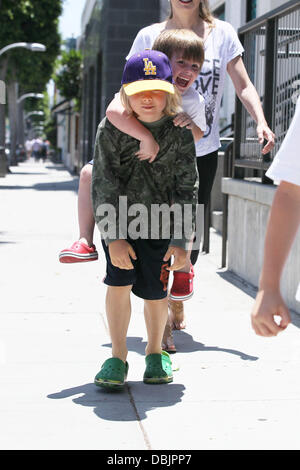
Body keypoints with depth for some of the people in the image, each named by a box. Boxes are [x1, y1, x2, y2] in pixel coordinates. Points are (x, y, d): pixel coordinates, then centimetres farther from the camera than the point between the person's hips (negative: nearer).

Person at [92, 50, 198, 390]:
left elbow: (186, 189, -5)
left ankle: (155, 352, 25)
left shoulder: (179, 133, -9)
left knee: (155, 289, 0)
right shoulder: (111, 129, -12)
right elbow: (104, 186, -13)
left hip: (159, 220, 1)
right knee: (119, 279, -13)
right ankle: (117, 357, 1)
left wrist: (181, 241, -10)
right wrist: (114, 238, -19)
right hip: (117, 217, 0)